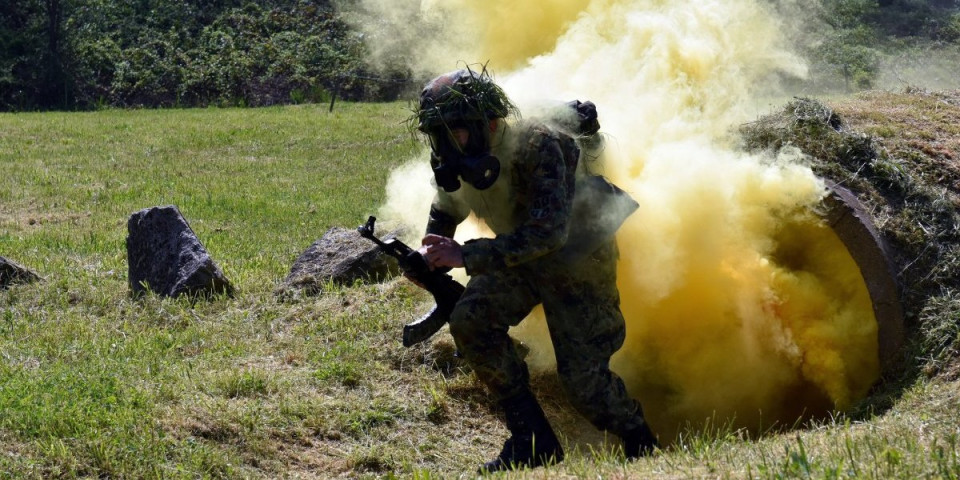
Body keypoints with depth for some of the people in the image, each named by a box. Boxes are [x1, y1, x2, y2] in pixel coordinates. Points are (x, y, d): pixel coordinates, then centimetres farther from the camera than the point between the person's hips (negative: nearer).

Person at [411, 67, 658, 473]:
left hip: (577, 255, -6)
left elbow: (549, 231, -42)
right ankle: (533, 440, -7)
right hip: (520, 255, 6)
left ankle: (639, 443, 22)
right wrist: (432, 254, -9)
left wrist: (466, 256, -44)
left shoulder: (538, 147, -33)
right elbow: (445, 212, 11)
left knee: (583, 377, -10)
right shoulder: (455, 163, -12)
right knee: (470, 319, -19)